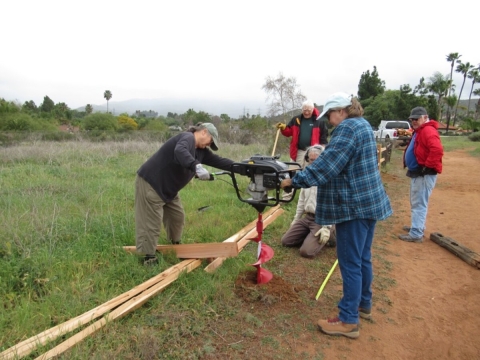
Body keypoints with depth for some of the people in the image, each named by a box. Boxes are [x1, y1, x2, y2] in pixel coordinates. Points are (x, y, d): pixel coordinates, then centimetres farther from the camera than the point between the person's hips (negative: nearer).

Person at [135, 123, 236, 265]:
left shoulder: (201, 151, 9)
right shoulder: (187, 138, -19)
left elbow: (218, 161, 7)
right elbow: (180, 151, -41)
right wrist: (197, 167, -56)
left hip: (168, 189, 10)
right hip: (151, 183, -10)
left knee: (177, 216, 15)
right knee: (152, 222, -4)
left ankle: (175, 246, 36)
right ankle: (149, 257, 7)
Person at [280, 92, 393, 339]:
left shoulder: (347, 128, -16)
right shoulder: (362, 125, 16)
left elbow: (326, 165, -24)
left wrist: (294, 180, -18)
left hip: (354, 205, -10)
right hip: (369, 201, 10)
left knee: (350, 263, -2)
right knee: (363, 258, 20)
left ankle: (348, 321, 9)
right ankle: (364, 305, 35)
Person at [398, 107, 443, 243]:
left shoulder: (428, 130, -17)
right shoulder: (419, 131, 16)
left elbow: (437, 150, -31)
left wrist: (427, 166, -25)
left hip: (424, 174, -11)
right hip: (417, 173, 11)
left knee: (419, 204, -8)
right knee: (416, 203, 20)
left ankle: (416, 234, -3)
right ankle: (418, 226, 32)